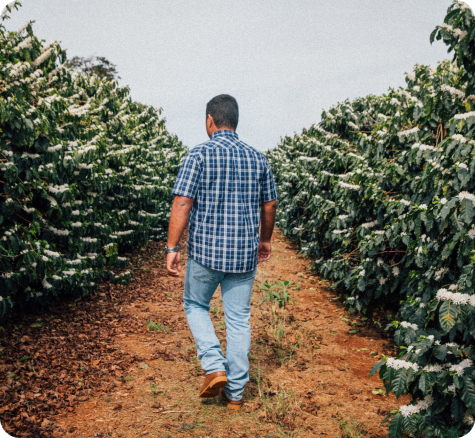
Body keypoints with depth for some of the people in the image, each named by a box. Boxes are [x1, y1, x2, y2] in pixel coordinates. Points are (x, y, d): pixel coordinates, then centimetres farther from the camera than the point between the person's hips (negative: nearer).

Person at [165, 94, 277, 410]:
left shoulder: (199, 155, -7)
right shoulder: (258, 159, 5)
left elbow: (182, 204, -14)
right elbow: (269, 206, 10)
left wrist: (172, 248, -9)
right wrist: (265, 240, 23)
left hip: (205, 250, -3)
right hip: (245, 253, 3)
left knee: (195, 304, 21)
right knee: (239, 319, 11)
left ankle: (215, 367, 9)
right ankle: (235, 391, 21)